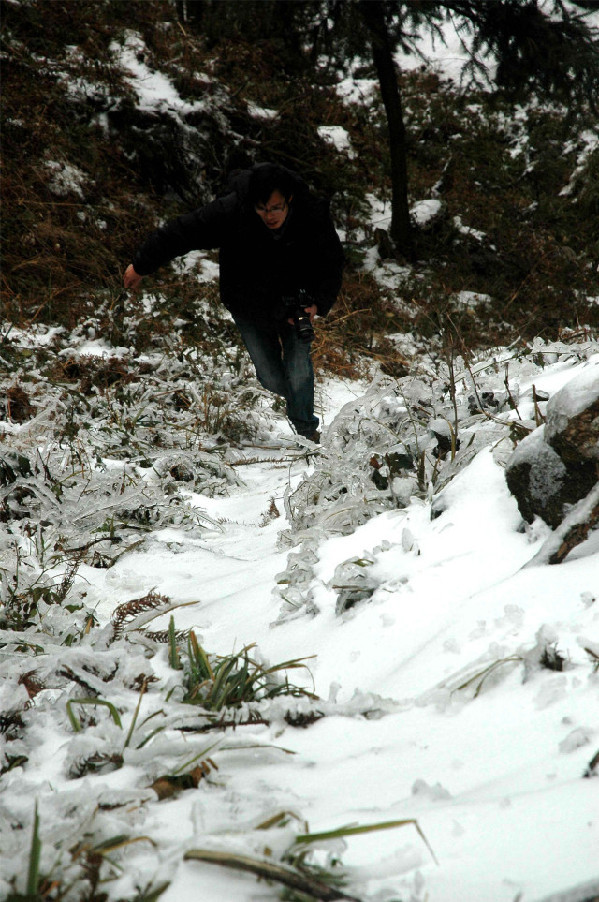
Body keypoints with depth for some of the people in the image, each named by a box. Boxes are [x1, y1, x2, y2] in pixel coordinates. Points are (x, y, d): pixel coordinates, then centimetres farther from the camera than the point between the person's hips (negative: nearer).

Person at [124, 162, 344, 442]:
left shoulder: (314, 216, -25)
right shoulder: (231, 211, -30)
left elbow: (332, 265, -9)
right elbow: (181, 232, -19)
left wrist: (318, 304, -25)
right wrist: (141, 265, -11)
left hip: (295, 301, 0)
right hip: (248, 304, 0)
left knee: (299, 365, -9)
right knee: (271, 378, 2)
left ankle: (306, 430, 16)